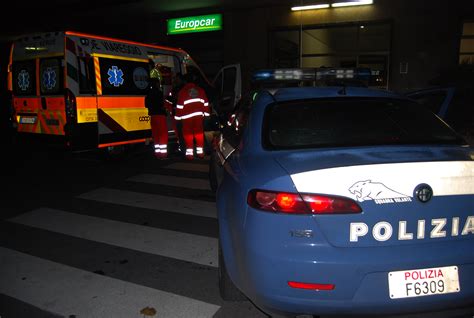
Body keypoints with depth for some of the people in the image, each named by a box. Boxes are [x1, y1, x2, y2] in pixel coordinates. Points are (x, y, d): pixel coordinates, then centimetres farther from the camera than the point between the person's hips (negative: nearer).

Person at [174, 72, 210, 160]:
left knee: (188, 134, 3)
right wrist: (206, 114, 16)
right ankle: (200, 152, 10)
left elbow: (180, 105, -5)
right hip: (198, 115, 3)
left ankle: (189, 153, 2)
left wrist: (177, 117, 1)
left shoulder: (182, 91, -2)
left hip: (187, 116, -3)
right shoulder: (200, 90, 9)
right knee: (199, 133, 8)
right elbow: (206, 103, 10)